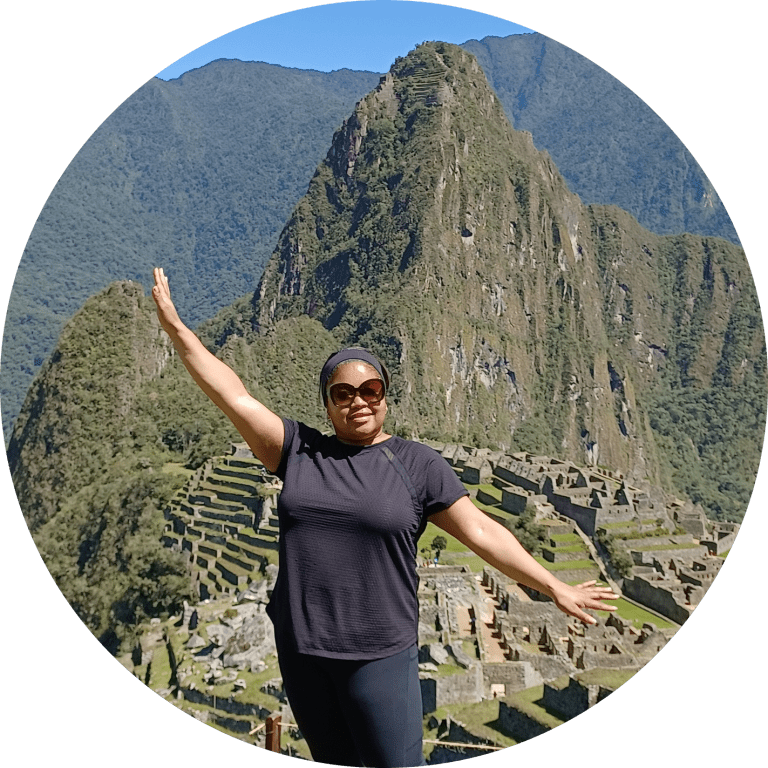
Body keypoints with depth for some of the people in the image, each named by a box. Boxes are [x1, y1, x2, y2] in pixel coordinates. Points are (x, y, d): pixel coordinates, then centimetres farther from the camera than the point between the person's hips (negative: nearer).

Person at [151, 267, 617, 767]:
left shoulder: (418, 464, -4)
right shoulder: (299, 450, 2)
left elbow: (481, 531, -4)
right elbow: (235, 397, -2)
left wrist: (555, 588, -5)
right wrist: (177, 328, -5)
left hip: (379, 653, -3)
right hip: (300, 648, 3)